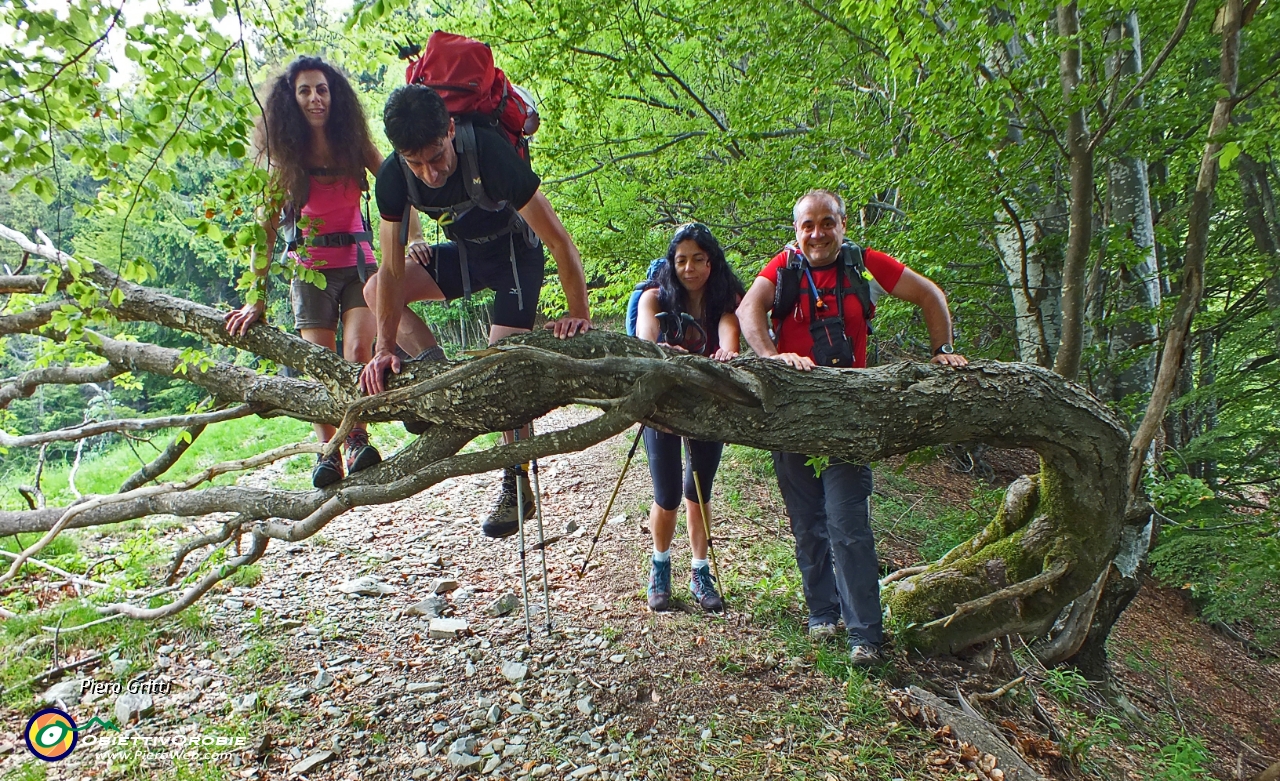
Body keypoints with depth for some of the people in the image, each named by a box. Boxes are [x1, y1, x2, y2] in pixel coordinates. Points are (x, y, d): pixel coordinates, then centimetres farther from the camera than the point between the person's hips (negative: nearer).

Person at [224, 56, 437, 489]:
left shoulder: (355, 144, -2)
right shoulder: (284, 157, -4)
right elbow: (266, 231, -6)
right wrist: (257, 300, -10)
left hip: (357, 261, 0)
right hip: (312, 267, 0)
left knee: (358, 350, -19)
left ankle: (356, 440, -7)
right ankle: (327, 452, 5)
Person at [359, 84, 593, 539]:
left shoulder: (491, 154, -36)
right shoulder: (394, 177, -22)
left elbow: (558, 240, -32)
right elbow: (392, 270, -17)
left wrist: (579, 314, -32)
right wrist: (385, 348, -24)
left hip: (516, 250, -5)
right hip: (463, 250, 5)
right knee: (375, 291, -10)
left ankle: (517, 488, -1)